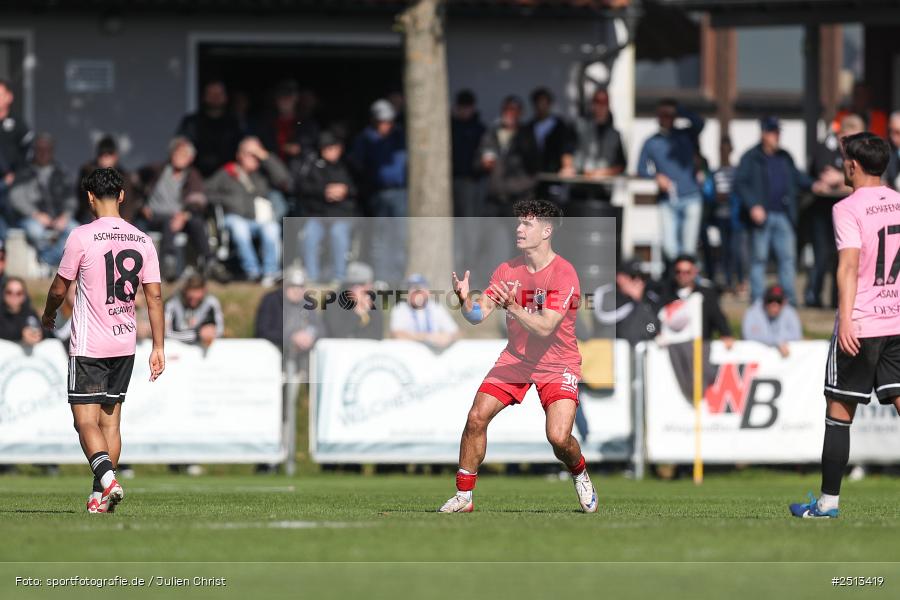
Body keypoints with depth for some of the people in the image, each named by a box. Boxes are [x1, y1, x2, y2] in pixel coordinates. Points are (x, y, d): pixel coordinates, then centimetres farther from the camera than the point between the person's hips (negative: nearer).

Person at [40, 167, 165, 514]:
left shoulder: (82, 237, -11)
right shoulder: (142, 241, 3)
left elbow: (59, 289, -2)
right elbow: (154, 296, 1)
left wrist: (48, 316, 20)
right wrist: (158, 347, 5)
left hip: (88, 346, -5)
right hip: (125, 344, 5)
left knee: (85, 421, -6)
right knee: (110, 421, 13)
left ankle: (107, 478, -29)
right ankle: (100, 497, 14)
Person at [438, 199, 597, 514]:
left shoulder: (563, 273, -18)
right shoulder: (507, 270, 0)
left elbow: (545, 328, -26)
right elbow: (478, 315, -6)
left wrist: (512, 306, -40)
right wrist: (465, 299, -28)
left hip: (558, 364, -4)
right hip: (516, 358, 4)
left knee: (559, 437, -19)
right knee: (476, 418, -12)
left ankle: (580, 475, 16)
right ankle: (463, 496, -1)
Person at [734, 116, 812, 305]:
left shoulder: (785, 158, 15)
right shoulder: (751, 158, -1)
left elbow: (798, 177, 24)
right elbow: (739, 184, -6)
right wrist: (753, 206, -17)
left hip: (783, 217, 4)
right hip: (762, 215, -4)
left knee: (788, 258, 0)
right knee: (759, 259, 1)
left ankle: (790, 297, 3)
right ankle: (757, 300, 5)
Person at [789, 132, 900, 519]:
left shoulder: (848, 209, -10)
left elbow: (850, 265, -20)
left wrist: (846, 319, -25)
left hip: (859, 326, -5)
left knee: (839, 412, 4)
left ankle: (828, 501, 9)